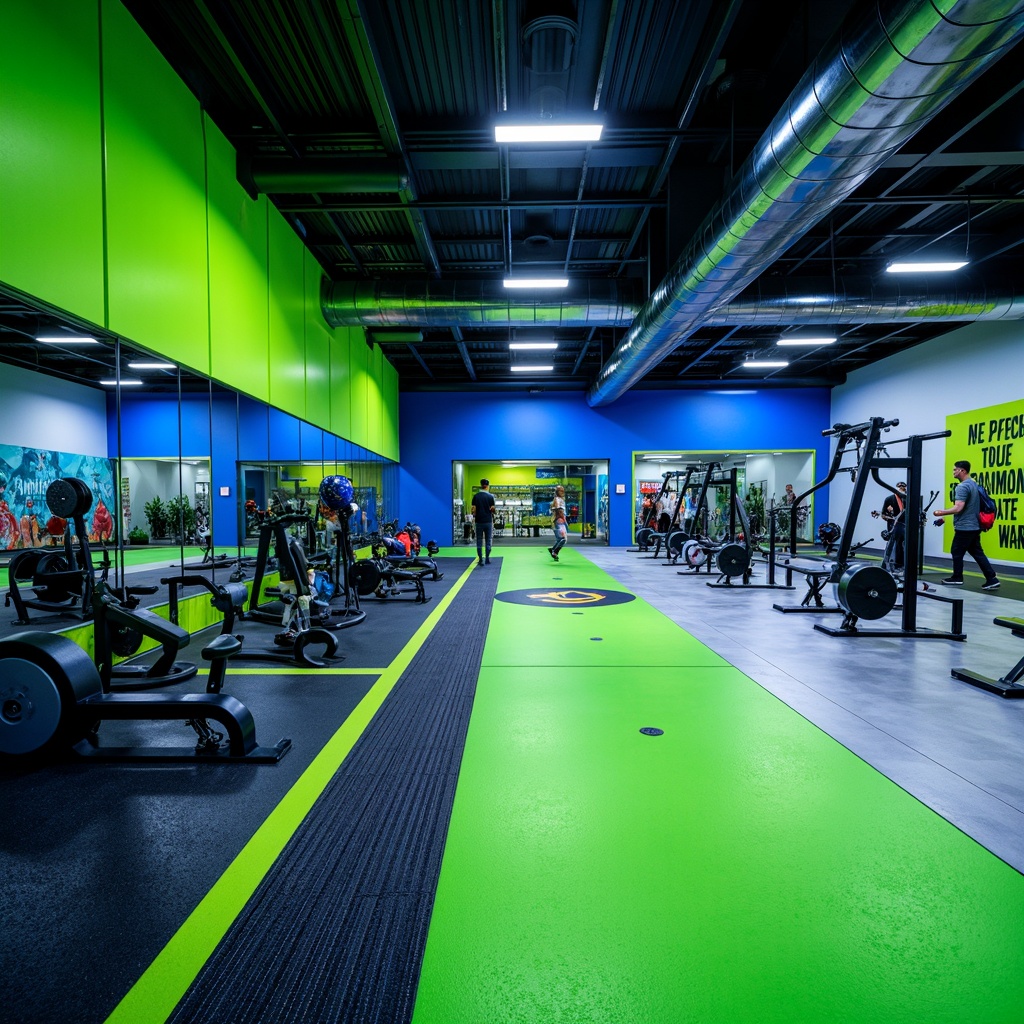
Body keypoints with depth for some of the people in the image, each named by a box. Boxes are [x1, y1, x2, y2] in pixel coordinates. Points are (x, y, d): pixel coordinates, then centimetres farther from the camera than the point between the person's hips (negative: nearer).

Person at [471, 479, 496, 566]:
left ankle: (481, 560, 4)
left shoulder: (476, 496, -2)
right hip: (488, 521, -1)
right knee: (488, 541, 8)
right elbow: (492, 509, -6)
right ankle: (487, 559, 10)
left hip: (479, 521, 1)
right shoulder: (490, 496, -5)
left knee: (479, 542, 5)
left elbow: (474, 509, -4)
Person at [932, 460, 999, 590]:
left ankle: (957, 578, 13)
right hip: (974, 526, 9)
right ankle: (992, 579, 6)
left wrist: (942, 512, -13)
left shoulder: (963, 487, -17)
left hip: (964, 527, -9)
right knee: (977, 553, 10)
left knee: (957, 552, 4)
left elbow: (958, 508, -24)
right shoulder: (974, 484, 15)